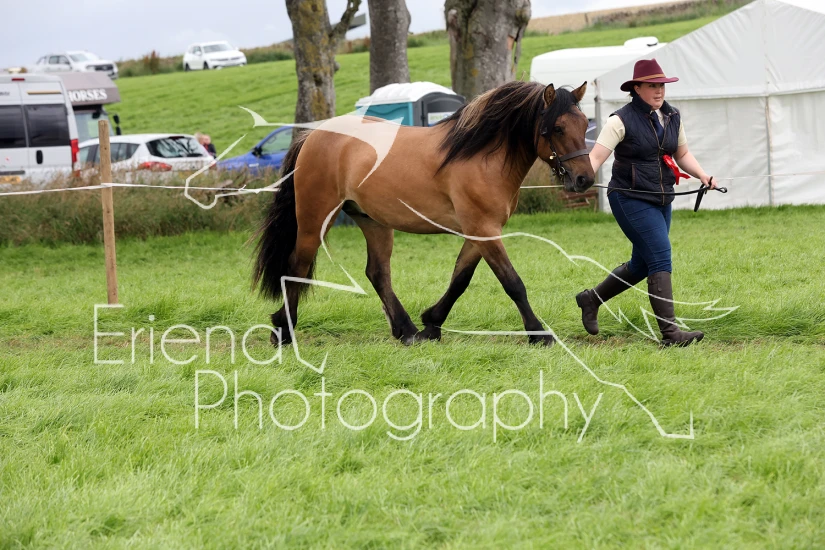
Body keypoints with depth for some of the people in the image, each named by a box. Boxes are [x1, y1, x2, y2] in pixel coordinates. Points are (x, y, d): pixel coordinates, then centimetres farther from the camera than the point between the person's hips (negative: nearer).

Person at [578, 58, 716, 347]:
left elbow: (682, 154, 19)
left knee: (642, 264, 16)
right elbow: (597, 156, -19)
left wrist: (702, 175, 1)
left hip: (661, 201, 8)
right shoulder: (622, 120, -12)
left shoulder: (672, 117, 9)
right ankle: (670, 331, -17)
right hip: (631, 200, -8)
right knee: (661, 258, -17)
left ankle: (591, 298, 37)